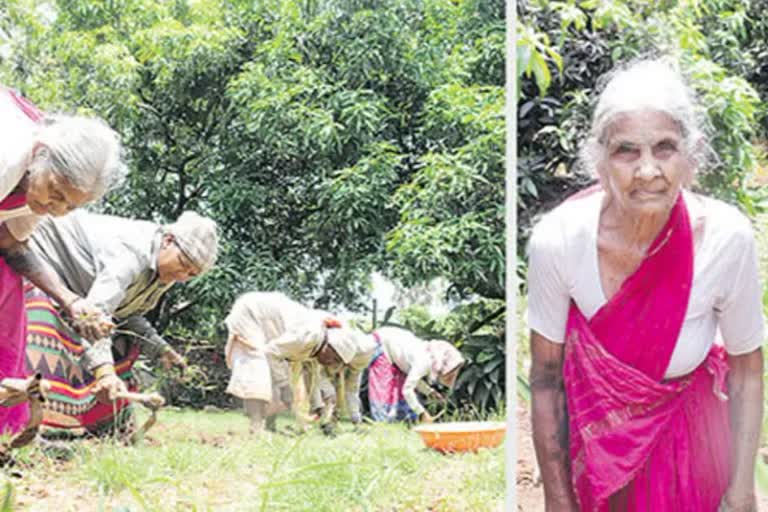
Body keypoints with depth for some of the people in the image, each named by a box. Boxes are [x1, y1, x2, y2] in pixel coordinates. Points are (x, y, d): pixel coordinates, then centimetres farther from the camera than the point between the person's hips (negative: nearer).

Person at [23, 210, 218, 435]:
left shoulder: (164, 273, -4)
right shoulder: (130, 253, -36)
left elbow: (129, 314, 6)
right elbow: (96, 311, -47)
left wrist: (160, 349, -8)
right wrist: (104, 370, -57)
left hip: (75, 288, 10)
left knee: (118, 347, 9)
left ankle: (113, 427, 16)